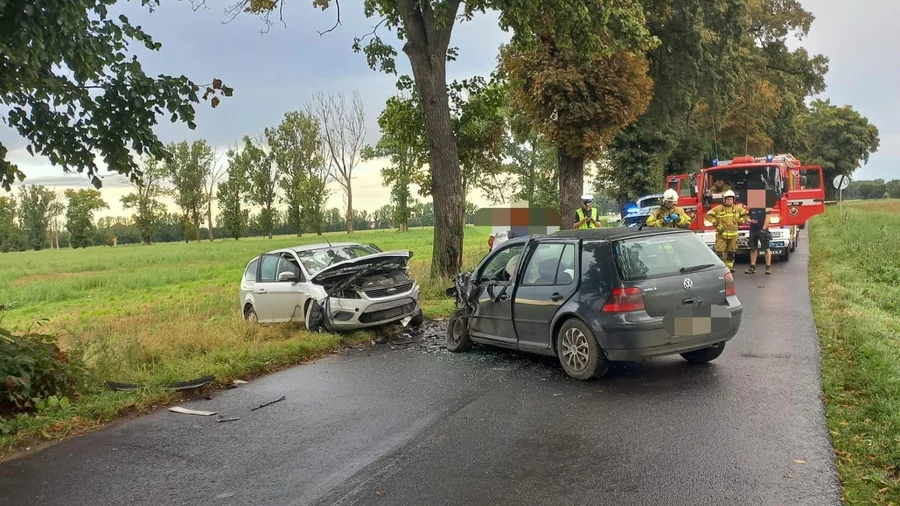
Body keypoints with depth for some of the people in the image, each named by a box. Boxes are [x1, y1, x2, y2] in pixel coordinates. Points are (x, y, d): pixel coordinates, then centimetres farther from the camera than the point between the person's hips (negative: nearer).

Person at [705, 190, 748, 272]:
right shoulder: (718, 208, -4)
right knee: (719, 251, -9)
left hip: (733, 235, 4)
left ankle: (729, 267, 22)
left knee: (731, 252, 11)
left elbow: (745, 214, 20)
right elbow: (708, 215, -2)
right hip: (721, 234, -4)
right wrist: (716, 223, -8)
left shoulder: (737, 208, 8)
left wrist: (740, 222, 8)